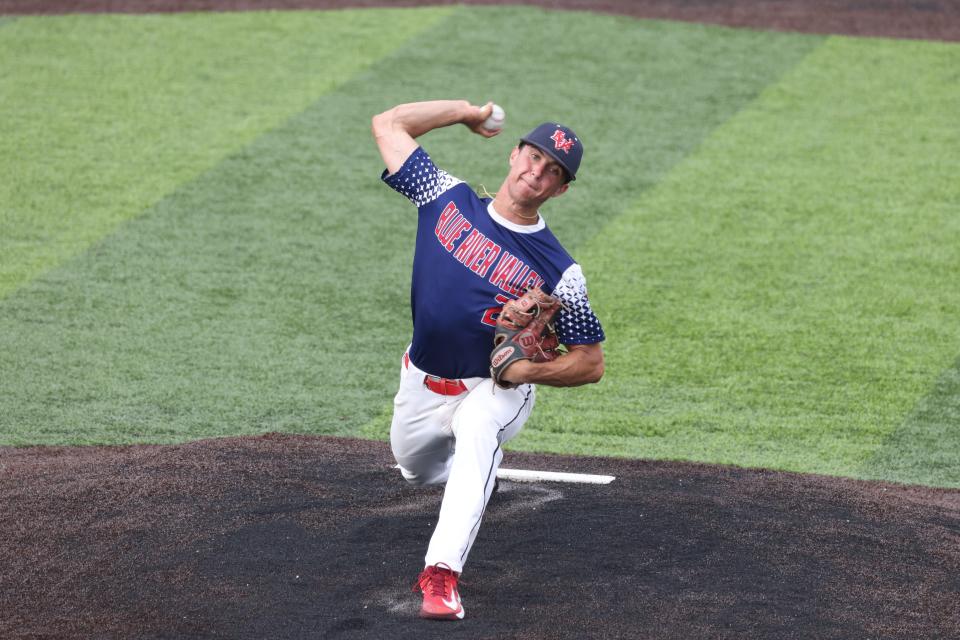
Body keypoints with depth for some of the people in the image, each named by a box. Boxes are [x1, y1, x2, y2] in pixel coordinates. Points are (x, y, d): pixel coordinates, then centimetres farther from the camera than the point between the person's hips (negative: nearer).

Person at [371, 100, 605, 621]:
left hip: (494, 390, -5)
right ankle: (476, 473, 59)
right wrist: (468, 111, 0)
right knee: (416, 470, 23)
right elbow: (387, 124, -2)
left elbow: (591, 363, -10)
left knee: (477, 436, -37)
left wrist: (529, 370, -28)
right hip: (422, 383, 5)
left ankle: (441, 575, -46)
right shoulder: (449, 199, -7)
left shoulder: (559, 273, -16)